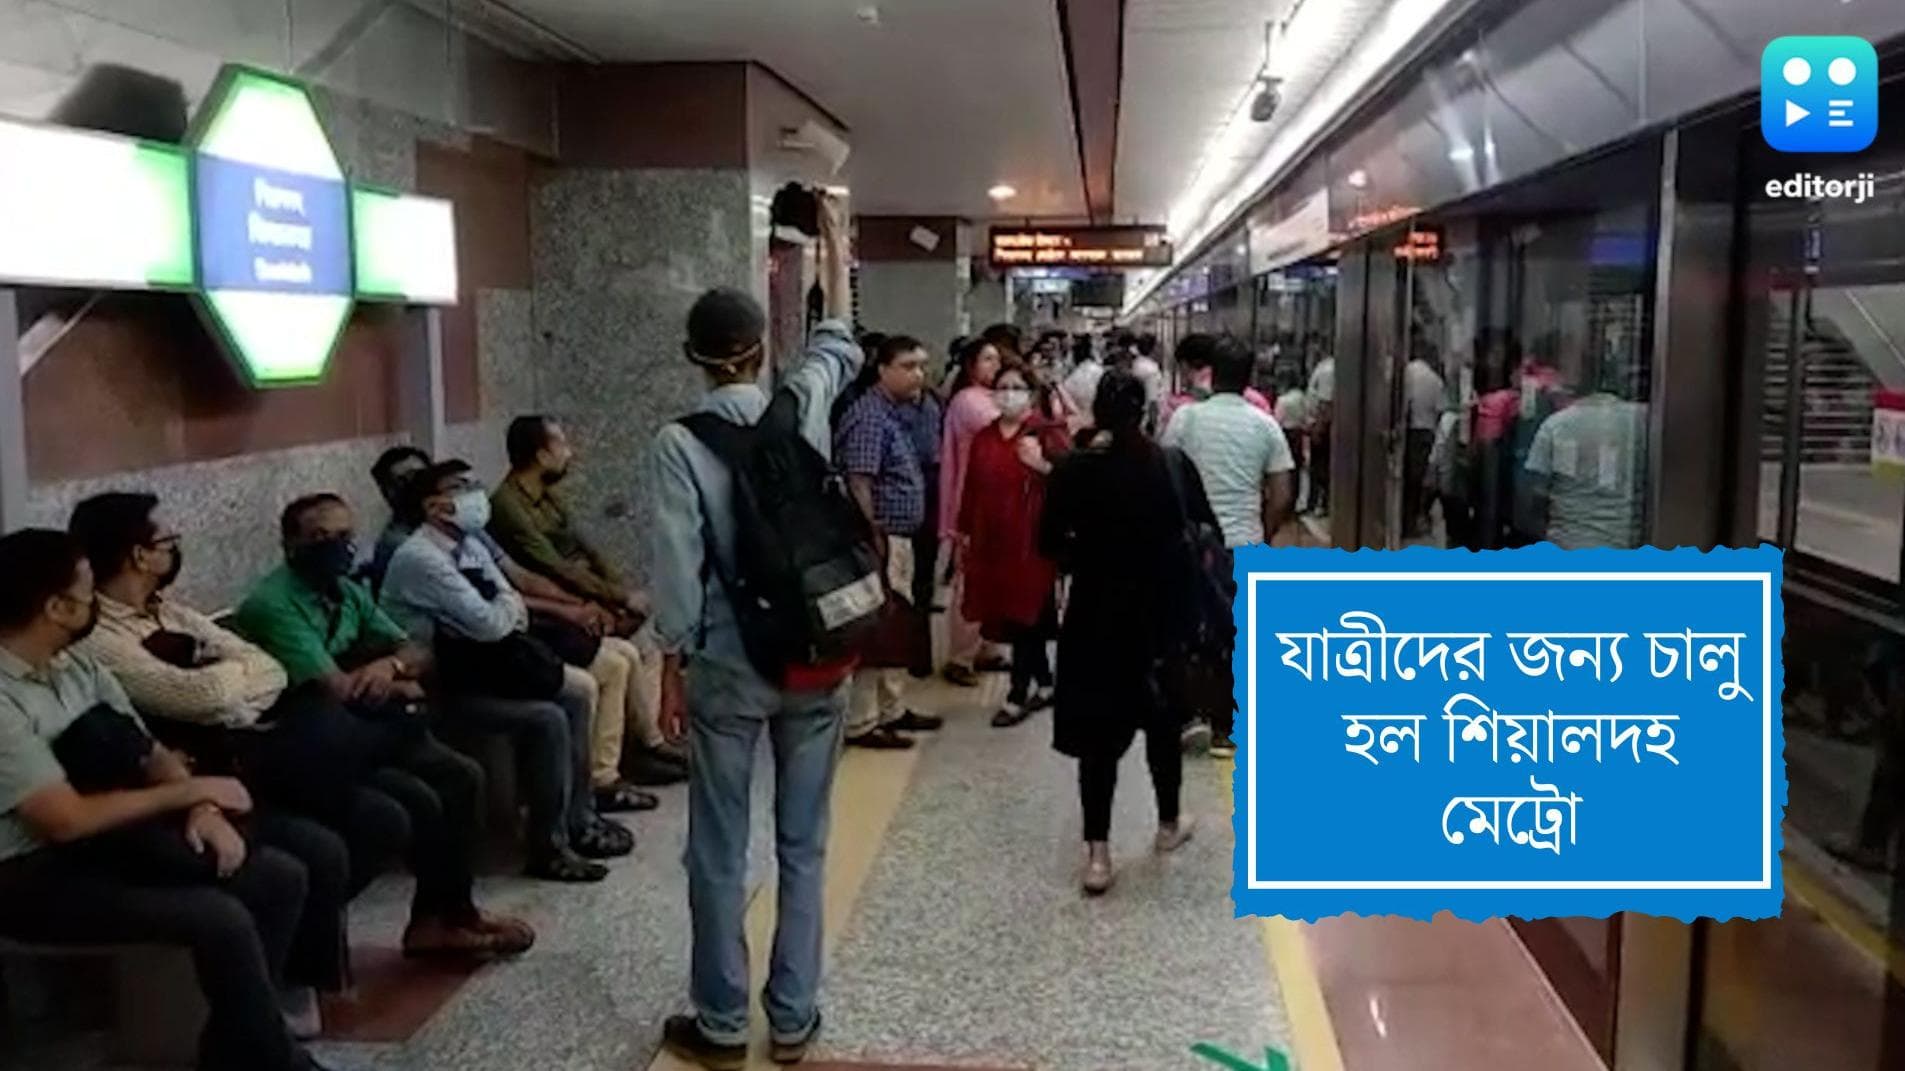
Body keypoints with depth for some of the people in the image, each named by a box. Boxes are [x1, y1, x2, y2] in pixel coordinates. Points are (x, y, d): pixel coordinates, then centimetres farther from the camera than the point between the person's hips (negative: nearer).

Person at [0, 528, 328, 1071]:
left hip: (104, 839, 9)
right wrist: (190, 791, -16)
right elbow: (66, 820, -25)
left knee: (281, 877, -3)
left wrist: (203, 810, -13)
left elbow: (147, 750, 7)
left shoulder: (76, 665, 6)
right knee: (220, 919, -26)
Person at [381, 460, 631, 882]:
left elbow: (516, 615, 11)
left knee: (575, 701, 2)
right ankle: (549, 848, -11)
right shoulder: (420, 558, -20)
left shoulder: (469, 546, 8)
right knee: (547, 720, -22)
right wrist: (507, 606, -4)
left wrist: (504, 612, -12)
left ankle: (580, 821, 12)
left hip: (478, 671, 9)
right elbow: (488, 624, -25)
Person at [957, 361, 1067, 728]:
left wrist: (1042, 465, -25)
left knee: (1024, 613, -4)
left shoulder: (1049, 432, -4)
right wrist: (965, 530, 16)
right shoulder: (985, 436, 14)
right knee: (1009, 612, 10)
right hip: (992, 539, 6)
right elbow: (973, 486, 17)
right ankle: (1044, 684, 25)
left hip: (1032, 539, -6)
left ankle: (1018, 695, 5)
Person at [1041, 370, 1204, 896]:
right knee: (1162, 721, 20)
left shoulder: (1074, 471, -11)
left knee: (1099, 731, 4)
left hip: (1098, 614, -1)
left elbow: (1050, 542, -6)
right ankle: (1169, 824, 36)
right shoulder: (1174, 466, -7)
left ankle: (1097, 853, 1)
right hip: (1163, 611, 2)